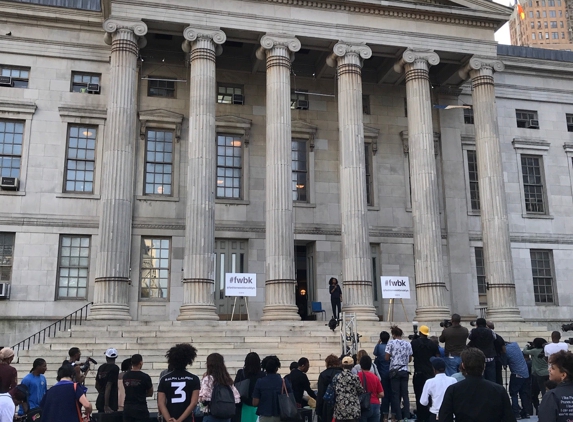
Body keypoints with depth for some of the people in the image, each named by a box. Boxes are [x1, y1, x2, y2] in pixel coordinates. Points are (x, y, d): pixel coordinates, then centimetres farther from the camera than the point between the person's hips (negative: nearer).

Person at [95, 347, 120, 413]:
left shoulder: (101, 367, 9)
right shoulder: (115, 368, -12)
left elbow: (97, 385, 17)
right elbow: (108, 386, -18)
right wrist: (106, 406, -18)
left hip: (100, 401, 7)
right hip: (110, 402, -7)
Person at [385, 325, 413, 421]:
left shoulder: (391, 343, -6)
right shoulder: (407, 344, 7)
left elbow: (387, 358, -6)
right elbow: (410, 359, 12)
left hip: (395, 371, -3)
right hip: (405, 371, 3)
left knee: (396, 394, 2)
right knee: (405, 394, 8)